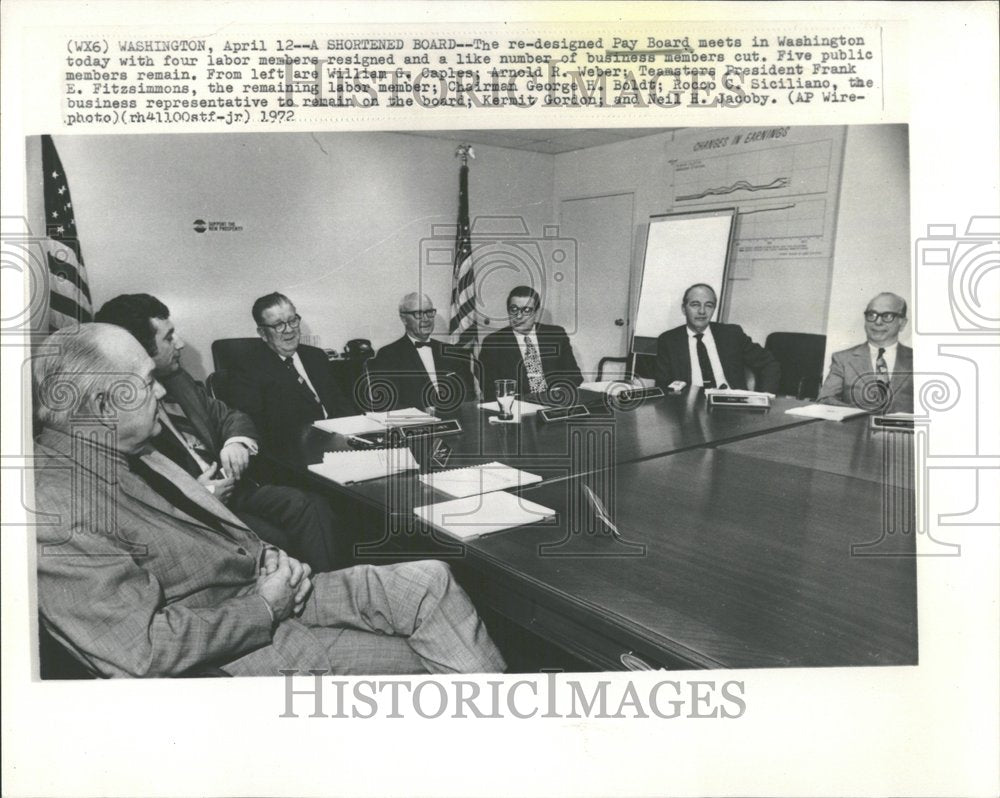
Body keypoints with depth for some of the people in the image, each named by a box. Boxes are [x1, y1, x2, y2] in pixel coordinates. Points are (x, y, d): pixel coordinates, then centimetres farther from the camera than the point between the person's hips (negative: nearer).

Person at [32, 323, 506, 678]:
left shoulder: (122, 451, 7)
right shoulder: (58, 516, -22)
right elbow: (146, 651, -26)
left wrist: (265, 558, 1)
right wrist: (265, 607, -17)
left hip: (261, 588, 9)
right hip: (233, 649, -8)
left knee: (430, 580, -5)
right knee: (426, 659, -11)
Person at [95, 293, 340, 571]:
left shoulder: (177, 379, 9)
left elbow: (229, 415, 18)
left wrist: (237, 441, -4)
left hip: (228, 485, 8)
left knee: (312, 507, -11)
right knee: (274, 540, -26)